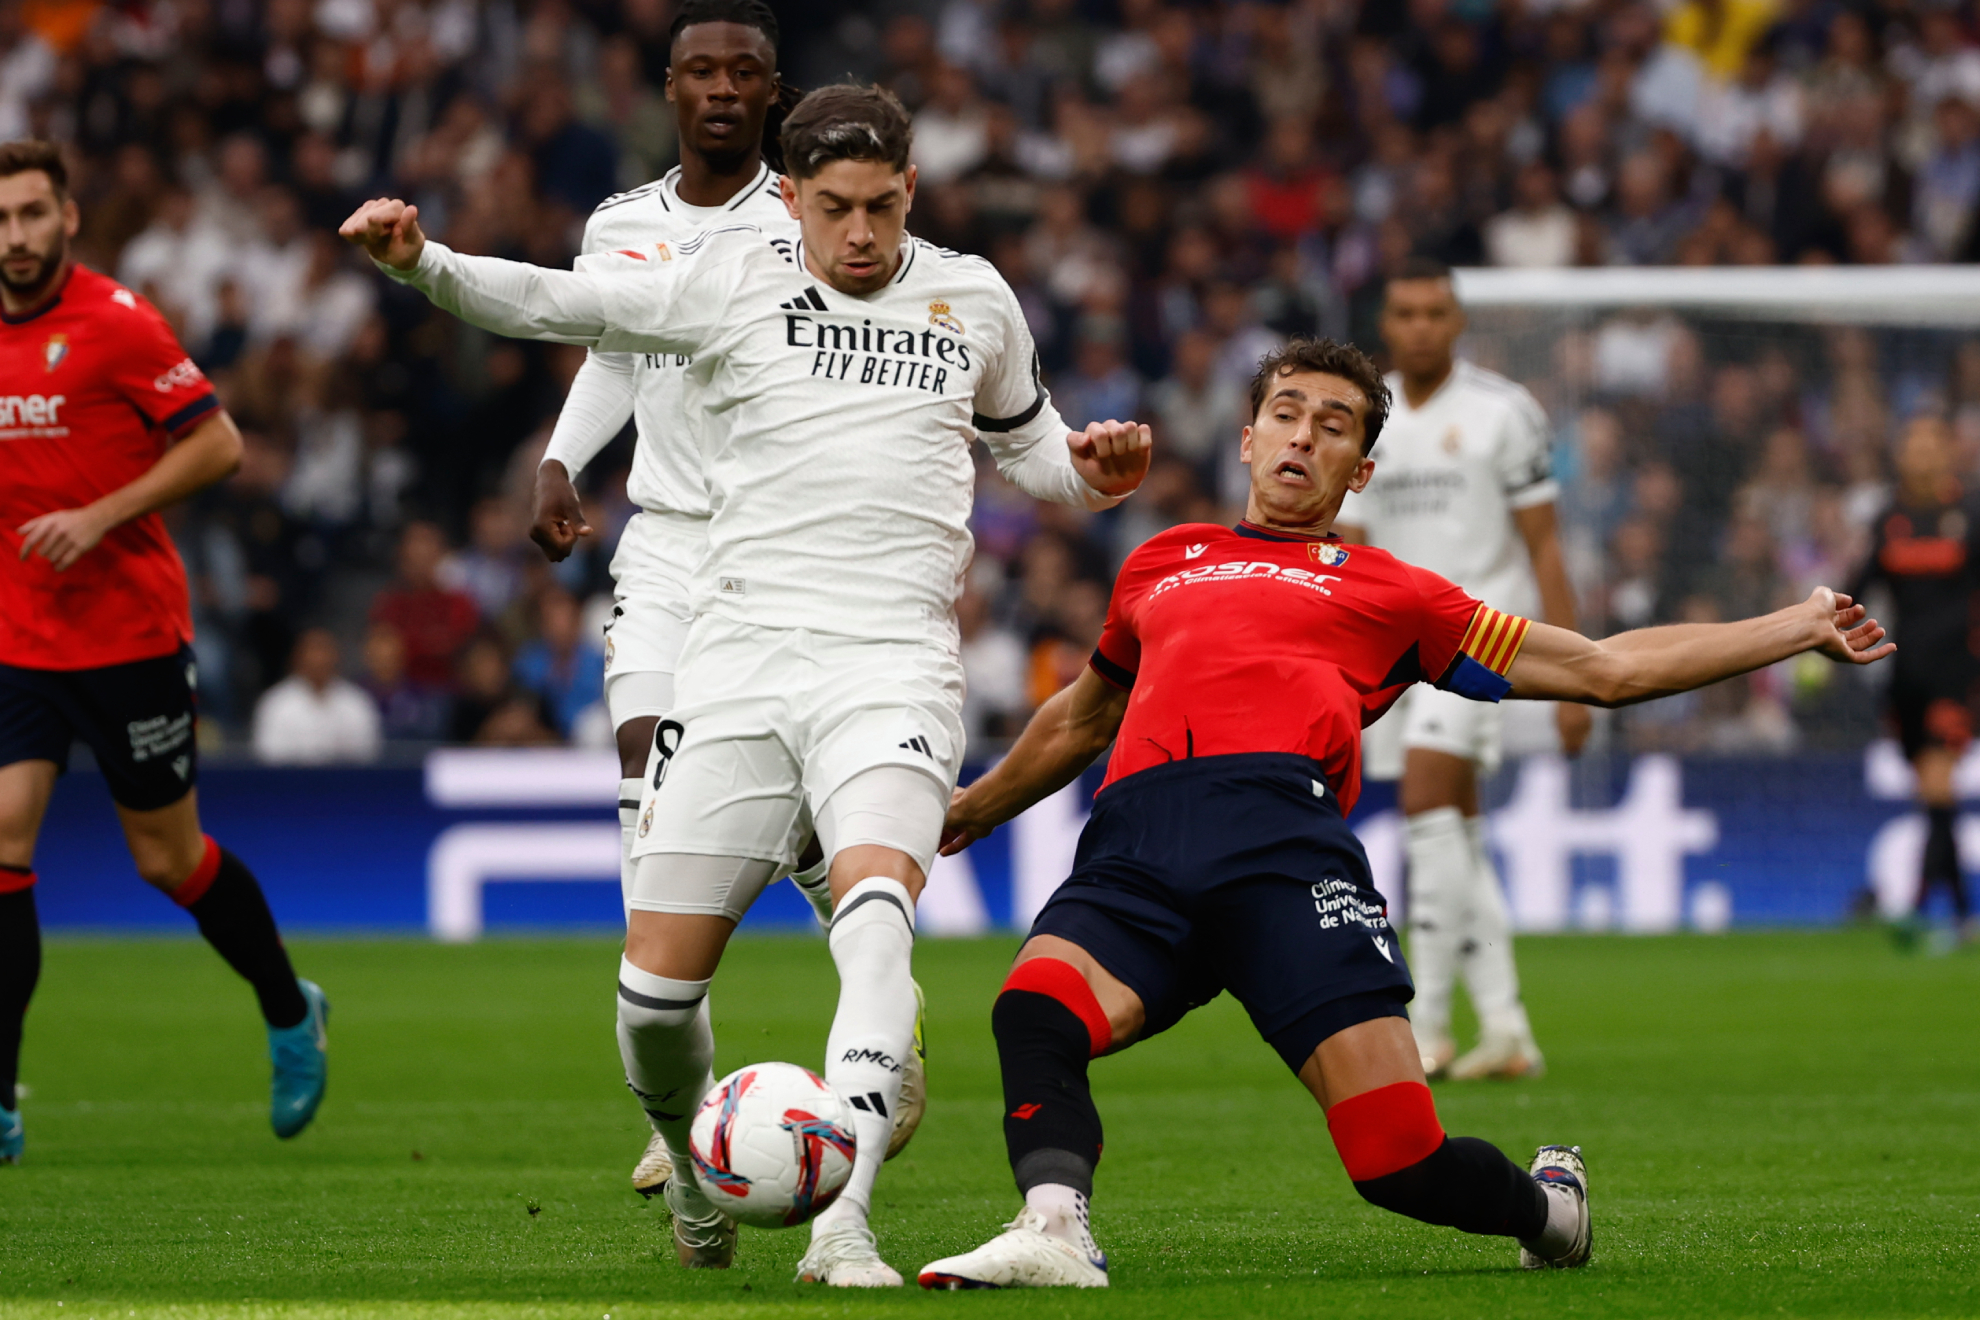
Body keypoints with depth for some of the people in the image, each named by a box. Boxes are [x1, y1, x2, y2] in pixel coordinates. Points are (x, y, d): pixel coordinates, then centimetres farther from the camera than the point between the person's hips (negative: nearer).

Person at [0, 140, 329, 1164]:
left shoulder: (114, 322, -11)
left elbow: (217, 442, -12)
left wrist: (99, 516, -18)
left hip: (131, 636, -4)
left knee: (168, 858, 6)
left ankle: (290, 1013, 34)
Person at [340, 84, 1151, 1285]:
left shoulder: (974, 297, 14)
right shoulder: (733, 278, 8)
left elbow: (1026, 441, 29)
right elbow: (552, 303, 9)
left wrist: (1092, 471, 8)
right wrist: (421, 262, -6)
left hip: (894, 666, -1)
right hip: (741, 655, 1)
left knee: (875, 902, -30)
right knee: (657, 980, -3)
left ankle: (841, 1220, -37)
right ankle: (697, 1178, 28)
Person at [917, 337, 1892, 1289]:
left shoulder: (1384, 590, 27)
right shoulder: (1161, 565, 35)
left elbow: (1605, 670, 29)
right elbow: (1084, 718, 51)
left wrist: (1798, 628, 27)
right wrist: (968, 810, 61)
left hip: (1287, 831, -2)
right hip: (1134, 845, 2)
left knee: (1401, 1162, -14)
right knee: (1034, 1008, -33)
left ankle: (1546, 1207, 16)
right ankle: (1054, 1229, -47)